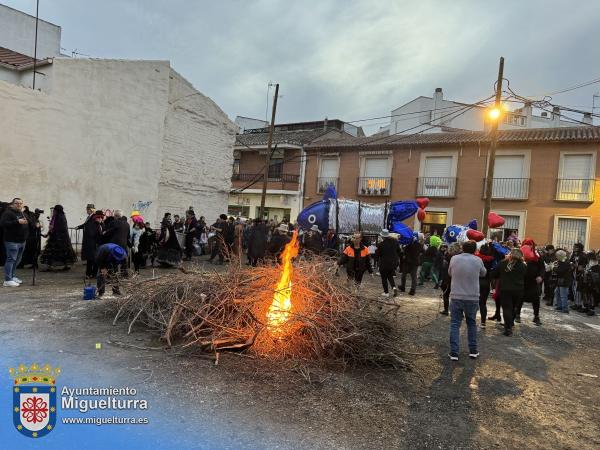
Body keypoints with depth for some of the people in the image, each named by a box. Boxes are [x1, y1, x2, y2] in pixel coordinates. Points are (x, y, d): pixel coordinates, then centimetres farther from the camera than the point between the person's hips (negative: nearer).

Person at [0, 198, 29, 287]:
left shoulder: (23, 214, 19)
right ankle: (8, 280, -7)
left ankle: (13, 276, 24)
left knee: (17, 260, 13)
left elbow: (26, 226, 33)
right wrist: (17, 222, -27)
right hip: (12, 241, -8)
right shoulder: (8, 213, -7)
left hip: (22, 241, 8)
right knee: (11, 259, -9)